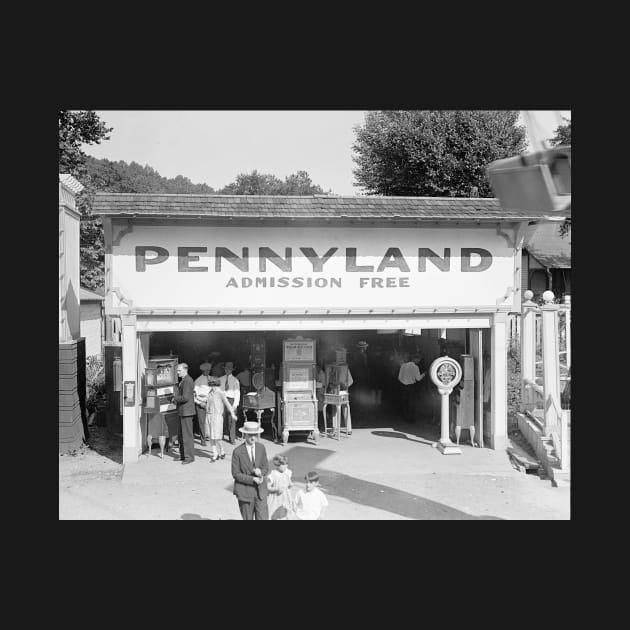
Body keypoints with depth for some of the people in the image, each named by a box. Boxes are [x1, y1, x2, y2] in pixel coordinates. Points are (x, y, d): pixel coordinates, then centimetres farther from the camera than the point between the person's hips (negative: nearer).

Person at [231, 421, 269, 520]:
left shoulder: (261, 447, -2)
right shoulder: (237, 452, -13)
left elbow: (266, 468, 5)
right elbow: (236, 474, -10)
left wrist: (260, 472, -18)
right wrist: (253, 479, -19)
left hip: (260, 490, 2)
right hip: (245, 492, -2)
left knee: (263, 518, -2)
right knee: (248, 519, 12)